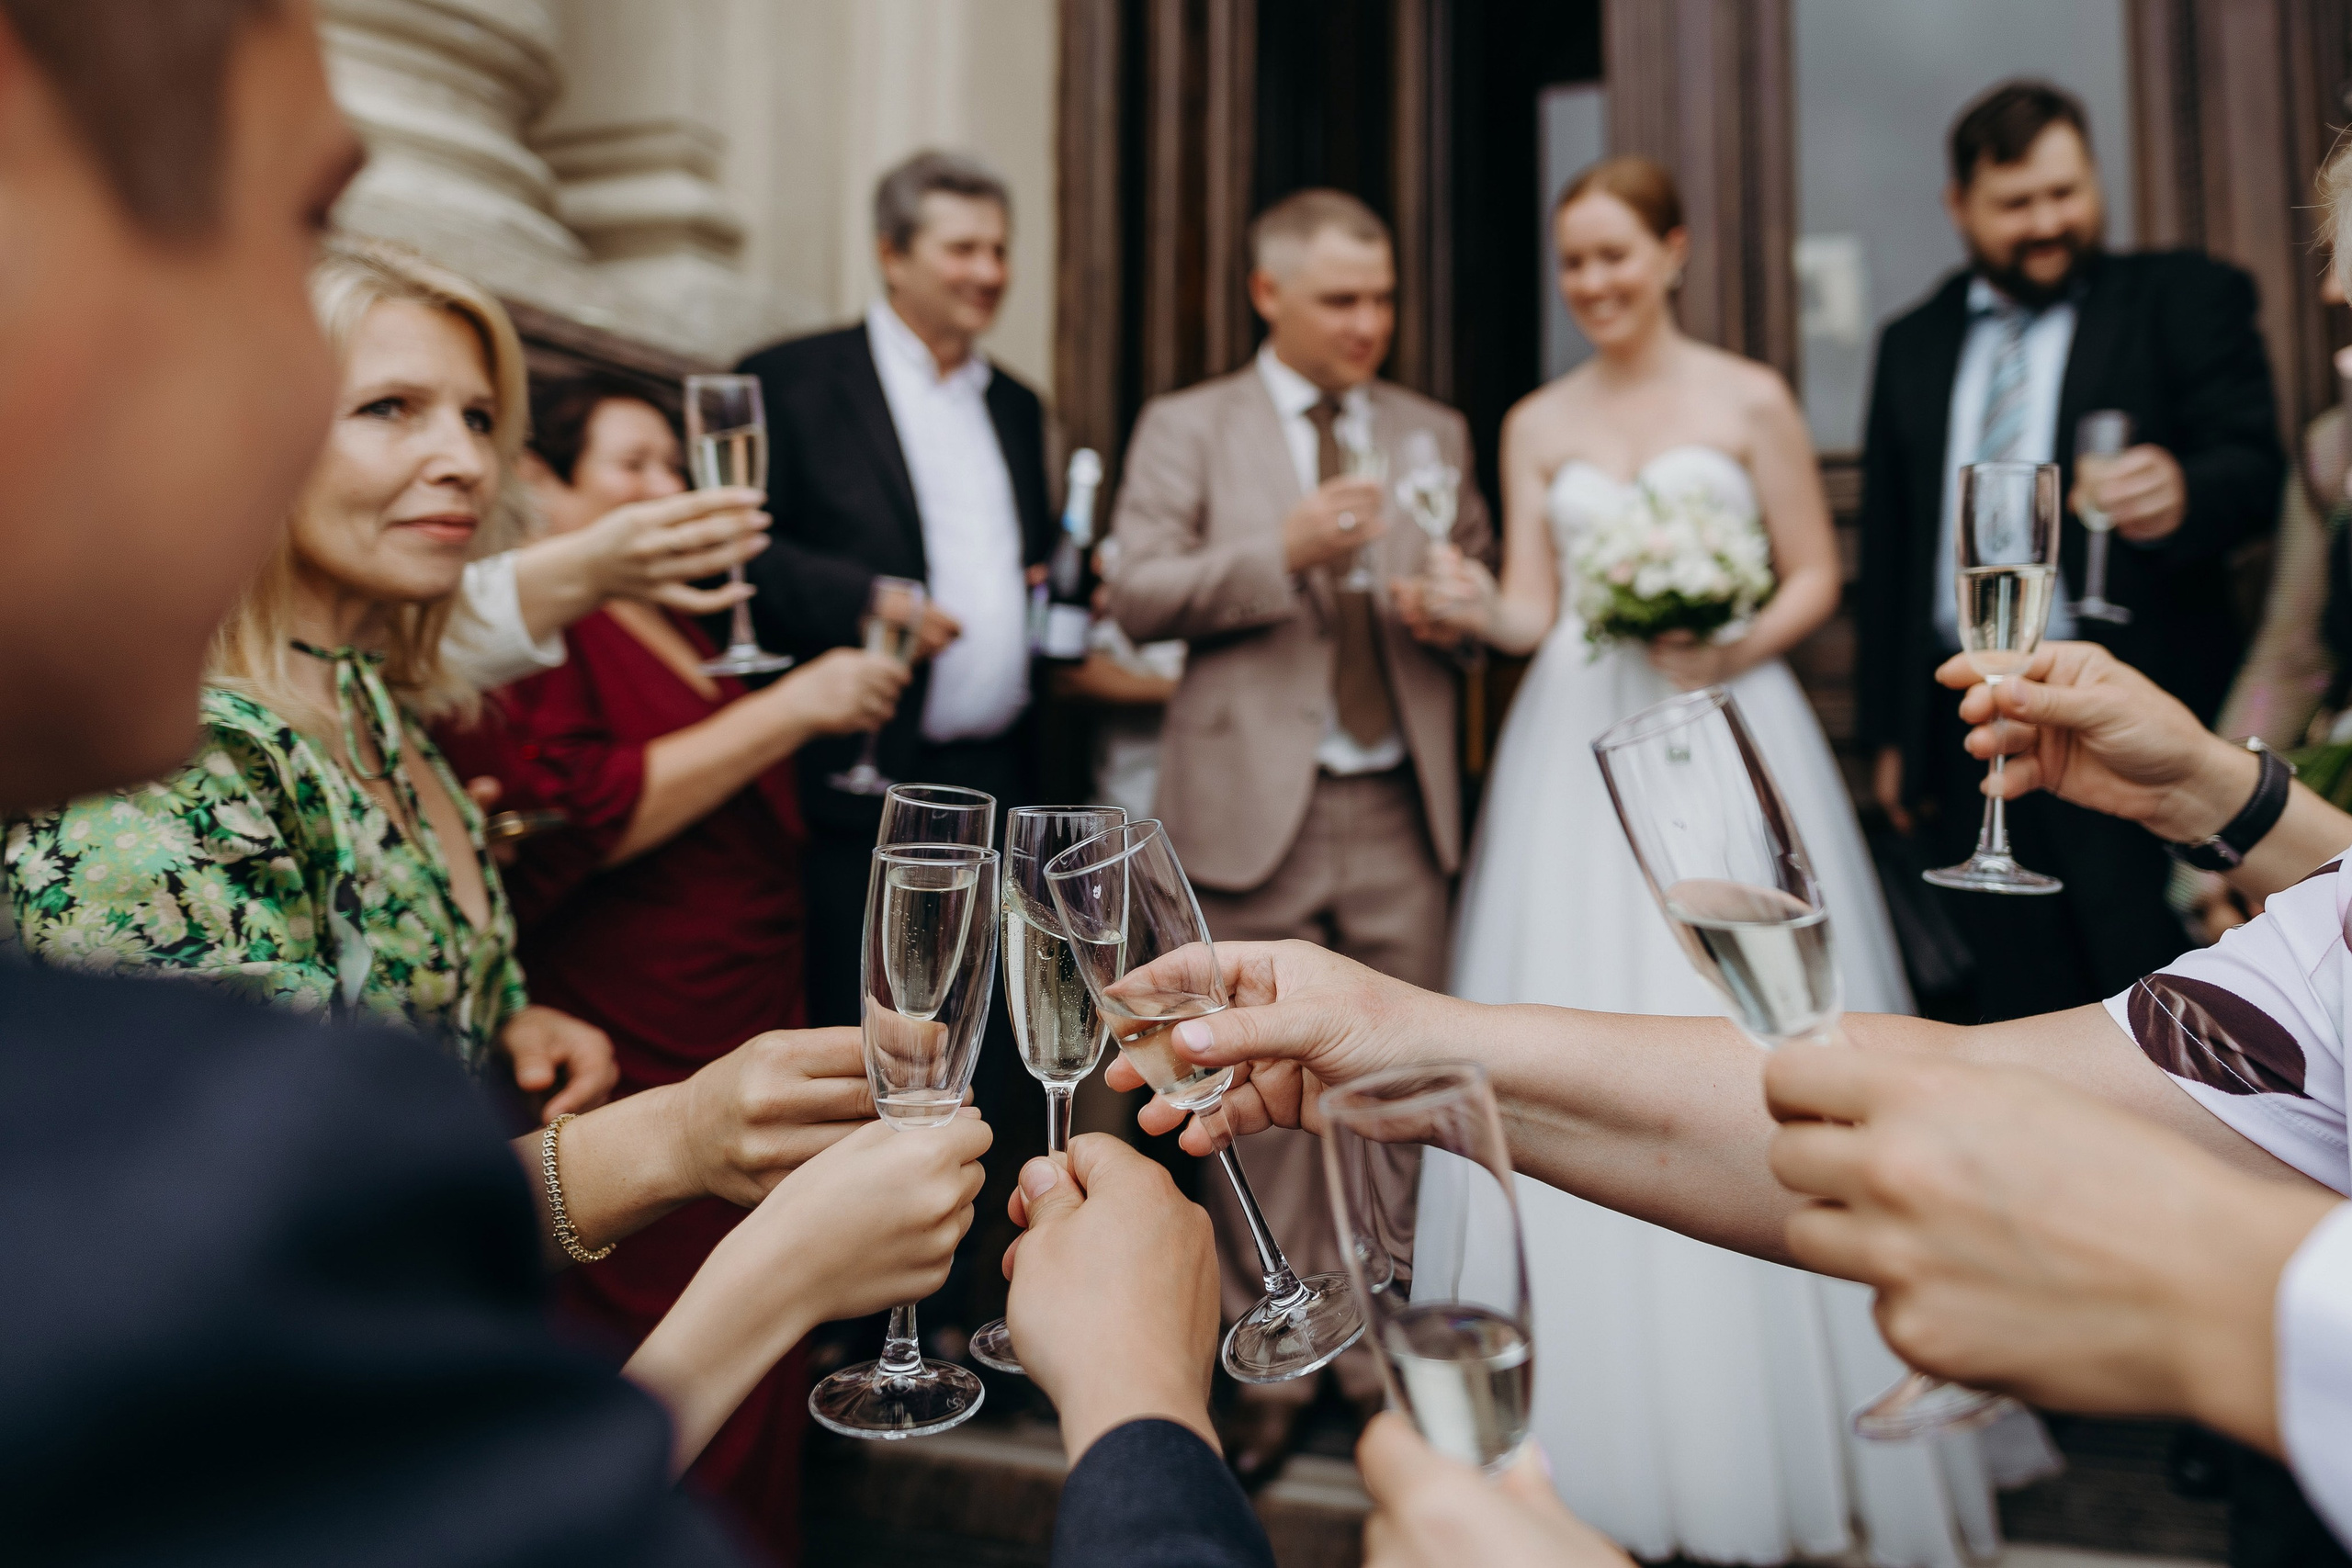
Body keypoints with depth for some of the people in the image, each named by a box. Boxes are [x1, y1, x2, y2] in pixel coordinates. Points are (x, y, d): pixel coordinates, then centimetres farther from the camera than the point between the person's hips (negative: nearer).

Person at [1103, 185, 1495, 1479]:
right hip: (1254, 806, -2)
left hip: (1400, 813, 3)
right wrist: (1282, 555, -17)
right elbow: (1137, 593, -5)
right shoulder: (1184, 427, 6)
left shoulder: (1436, 432, 15)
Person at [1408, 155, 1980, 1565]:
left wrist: (1733, 649, -14)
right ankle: (1623, 1430, 13)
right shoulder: (1536, 425, 12)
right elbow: (1535, 607, 7)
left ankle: (1777, 1430, 13)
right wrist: (1478, 611, -14)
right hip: (1579, 752, 2)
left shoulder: (1750, 398, 6)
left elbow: (1817, 573, 5)